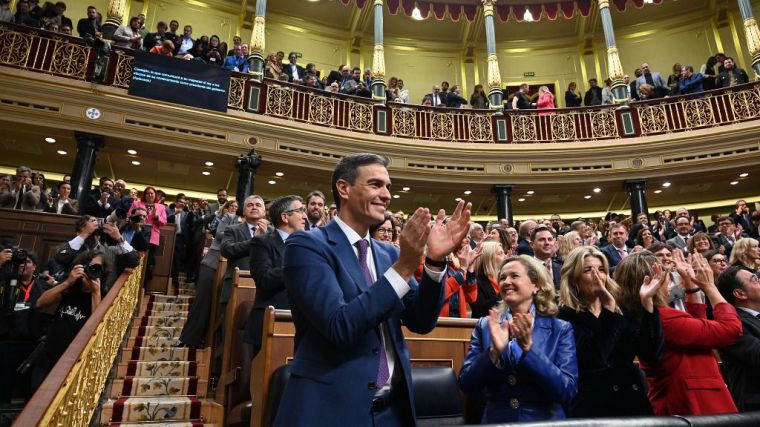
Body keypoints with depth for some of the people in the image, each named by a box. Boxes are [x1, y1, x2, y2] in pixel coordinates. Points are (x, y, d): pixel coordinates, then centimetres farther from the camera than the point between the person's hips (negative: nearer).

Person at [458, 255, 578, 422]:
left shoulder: (560, 329, 1)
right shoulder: (485, 326, 2)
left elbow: (568, 391, -9)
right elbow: (467, 386, -4)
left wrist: (529, 348, -20)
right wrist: (494, 352, -18)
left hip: (544, 420, 0)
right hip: (495, 420, 1)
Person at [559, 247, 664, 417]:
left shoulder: (621, 307, 5)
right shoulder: (566, 316, -10)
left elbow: (651, 354, -5)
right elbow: (593, 361, -23)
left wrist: (647, 301, -11)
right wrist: (608, 308, -25)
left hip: (633, 402, 5)